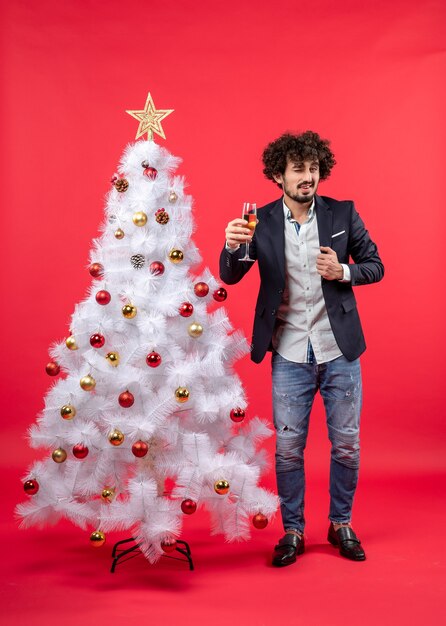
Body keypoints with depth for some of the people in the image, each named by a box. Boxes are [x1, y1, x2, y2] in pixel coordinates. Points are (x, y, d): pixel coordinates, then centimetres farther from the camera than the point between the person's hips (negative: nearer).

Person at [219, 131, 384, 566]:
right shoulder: (261, 222, -3)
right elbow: (230, 277, -7)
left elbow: (375, 266, 5)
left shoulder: (343, 214, -1)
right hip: (289, 355, 0)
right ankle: (292, 531, 25)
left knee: (346, 444, 10)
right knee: (288, 448, 6)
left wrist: (343, 272, -16)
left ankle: (341, 524, 31)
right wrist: (231, 246, -28)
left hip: (339, 351, 1)